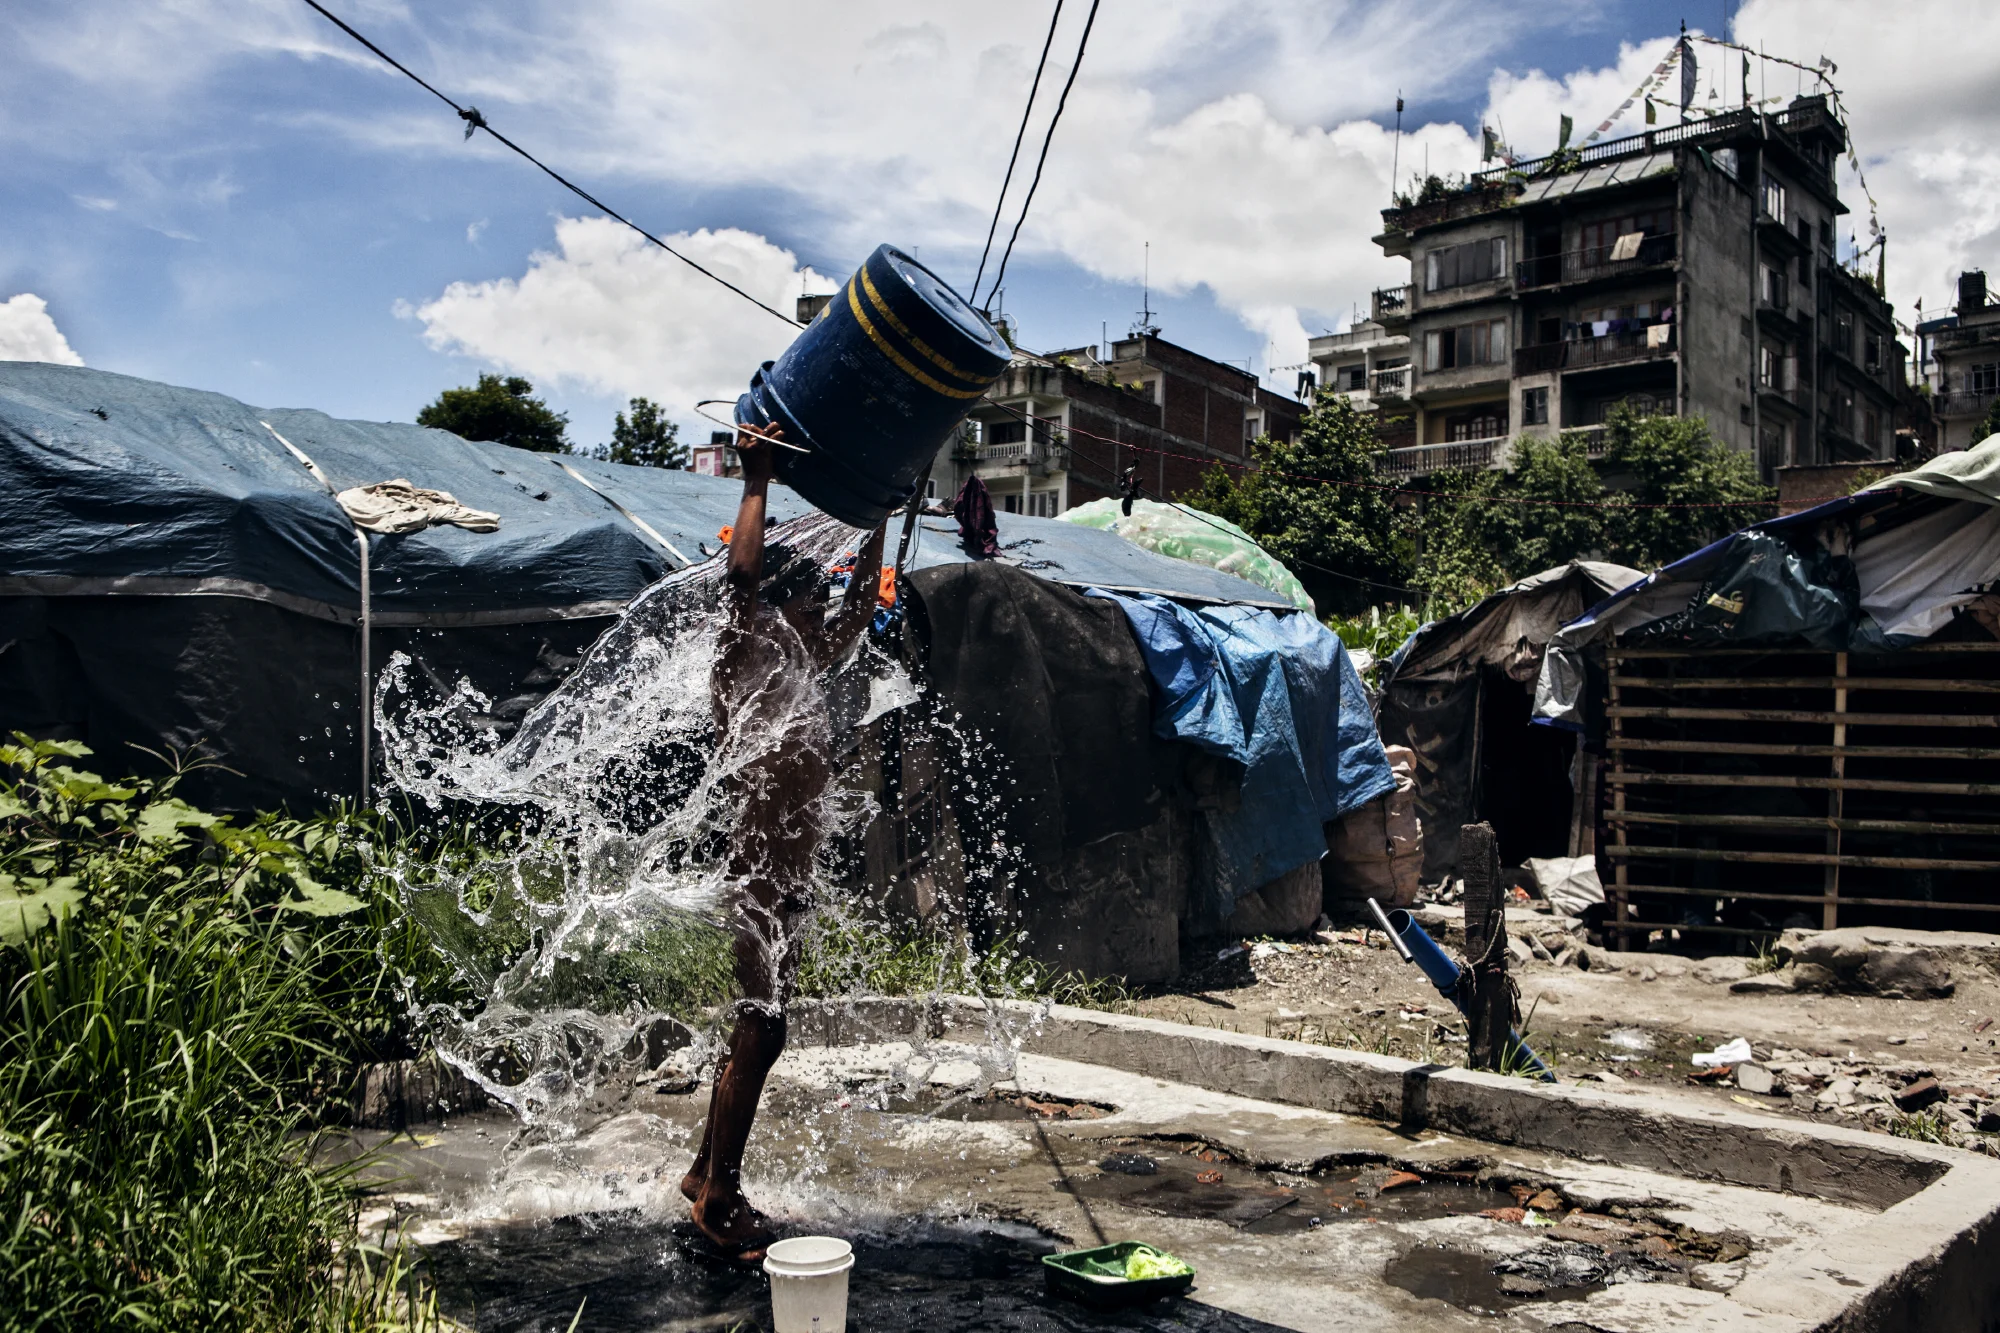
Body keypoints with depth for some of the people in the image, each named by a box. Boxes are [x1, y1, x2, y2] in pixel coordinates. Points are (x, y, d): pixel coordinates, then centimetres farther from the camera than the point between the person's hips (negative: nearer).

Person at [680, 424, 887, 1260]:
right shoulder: (744, 667, -7)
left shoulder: (807, 671, 14)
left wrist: (877, 522, 20)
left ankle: (707, 1173, 26)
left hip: (791, 882, 9)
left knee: (756, 1034, 14)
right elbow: (741, 578, -21)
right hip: (755, 875, -9)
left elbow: (861, 605, 23)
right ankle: (718, 1196, 4)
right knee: (759, 1033, -7)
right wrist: (757, 484, -16)